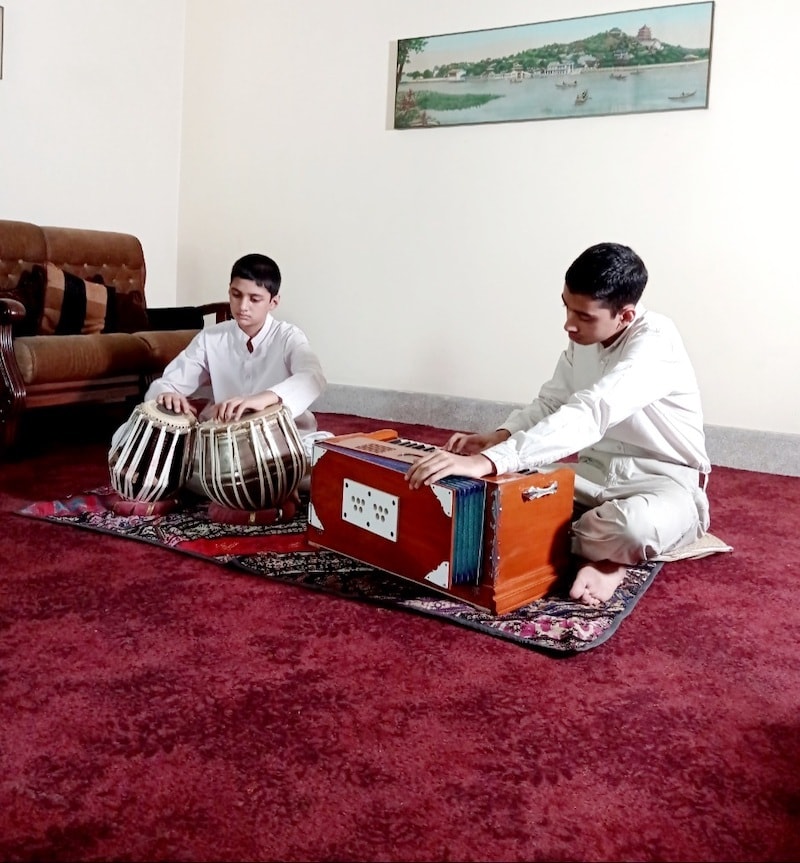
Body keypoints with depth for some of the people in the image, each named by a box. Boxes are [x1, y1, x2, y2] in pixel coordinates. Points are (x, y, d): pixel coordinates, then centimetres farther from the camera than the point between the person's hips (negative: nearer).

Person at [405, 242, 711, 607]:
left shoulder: (655, 342, -26)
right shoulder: (584, 337, -2)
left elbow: (589, 415, -40)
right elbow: (550, 403, 7)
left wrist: (489, 461, -50)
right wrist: (497, 438, -15)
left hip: (665, 482, -7)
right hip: (597, 471, 7)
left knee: (635, 528, -42)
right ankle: (602, 552, -11)